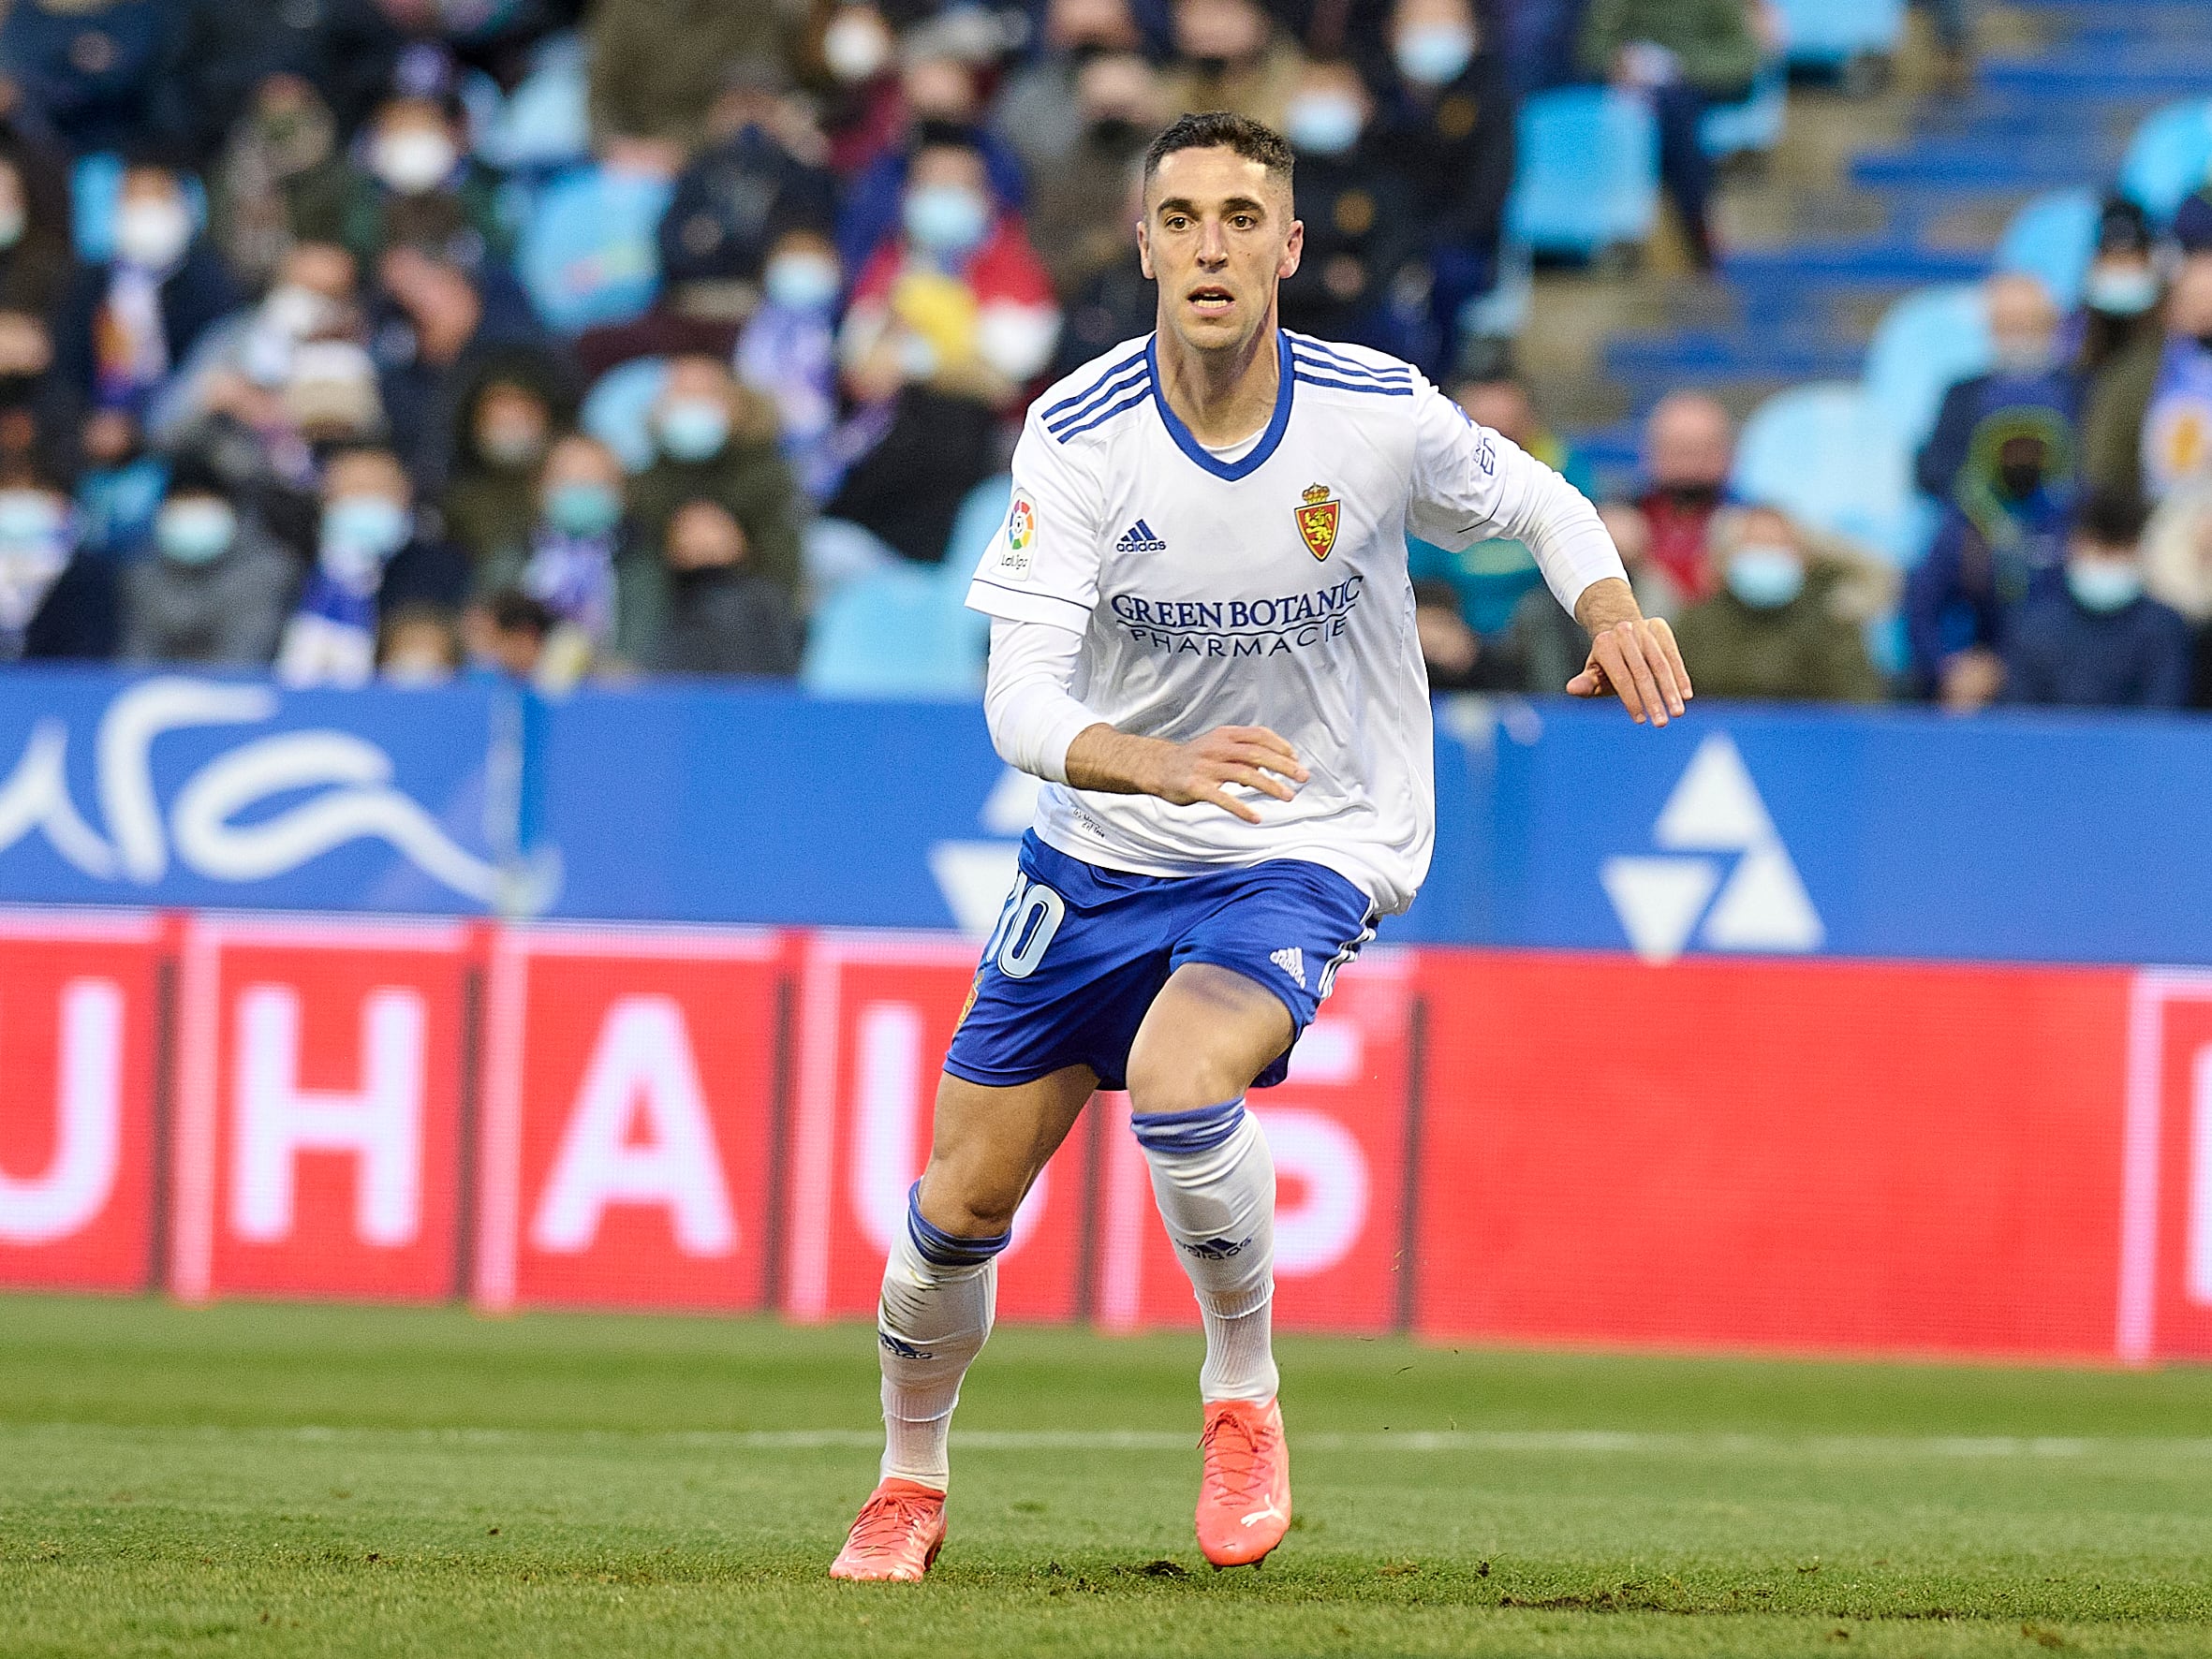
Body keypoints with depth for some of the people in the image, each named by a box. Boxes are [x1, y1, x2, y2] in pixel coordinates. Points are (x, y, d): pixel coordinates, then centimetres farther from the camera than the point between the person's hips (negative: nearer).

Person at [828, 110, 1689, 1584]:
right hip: (1107, 846, 2)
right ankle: (911, 1485, 33)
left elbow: (1538, 501, 6)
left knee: (1179, 1081, -33)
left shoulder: (1377, 414, -15)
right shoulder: (1080, 435, -17)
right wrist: (1161, 765, -45)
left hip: (1311, 850, -2)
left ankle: (1244, 1394, -8)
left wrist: (1615, 612, -17)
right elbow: (1021, 703, -24)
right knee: (961, 1202, 5)